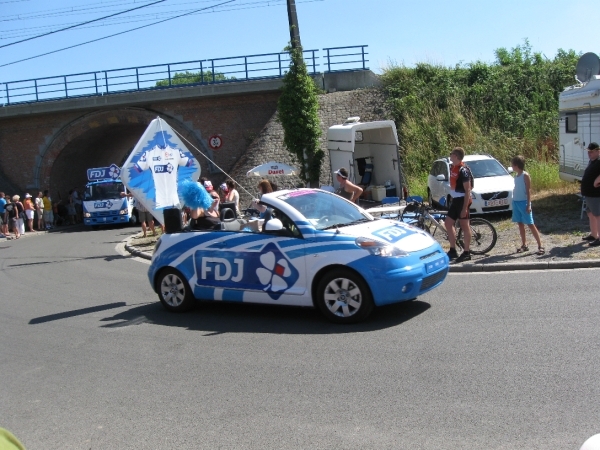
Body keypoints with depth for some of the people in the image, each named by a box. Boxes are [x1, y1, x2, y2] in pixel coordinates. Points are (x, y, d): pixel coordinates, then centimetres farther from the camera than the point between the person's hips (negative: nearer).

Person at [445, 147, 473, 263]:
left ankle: (466, 253, 7)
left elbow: (467, 190, -19)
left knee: (464, 226, -1)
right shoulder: (452, 168, 9)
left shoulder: (463, 170, -18)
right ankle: (453, 251, 17)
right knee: (448, 223, 10)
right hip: (455, 200, 9)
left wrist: (465, 208, -22)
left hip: (462, 200, -9)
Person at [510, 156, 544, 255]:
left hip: (523, 202, -8)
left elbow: (528, 191, -13)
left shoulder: (525, 175, -12)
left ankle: (540, 246, -5)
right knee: (520, 224, 11)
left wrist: (528, 205, -17)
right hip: (516, 202, 8)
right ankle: (524, 245, 20)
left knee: (530, 224, -8)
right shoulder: (517, 176, 10)